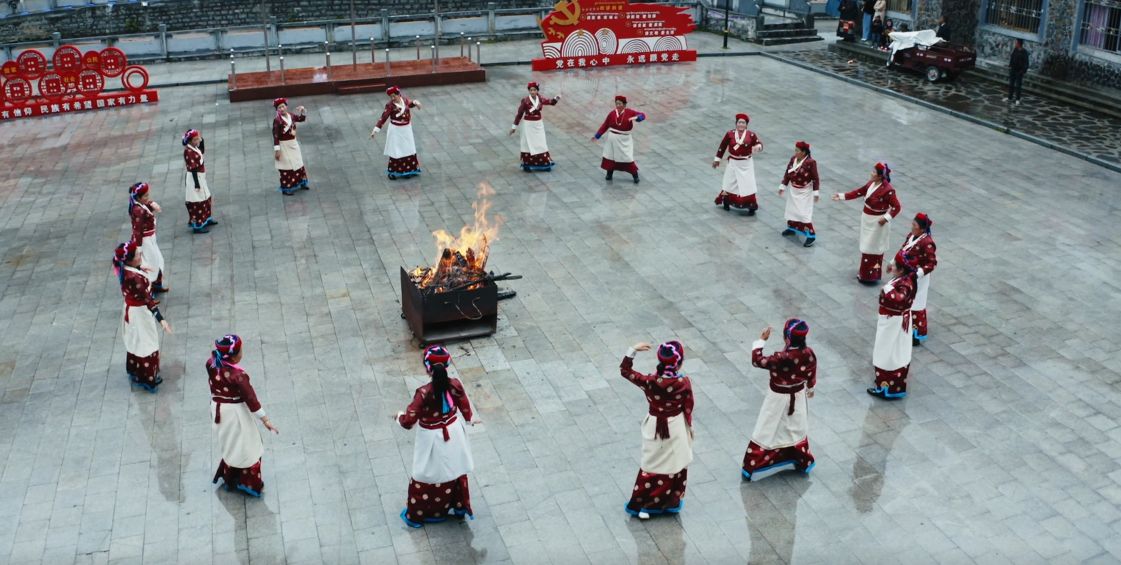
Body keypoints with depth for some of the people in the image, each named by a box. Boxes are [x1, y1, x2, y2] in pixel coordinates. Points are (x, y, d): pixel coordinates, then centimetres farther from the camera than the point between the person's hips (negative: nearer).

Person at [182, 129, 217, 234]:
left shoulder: (194, 148, 3)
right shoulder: (188, 152, -23)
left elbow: (202, 152, 25)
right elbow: (193, 169, -24)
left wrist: (201, 139, 9)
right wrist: (197, 184, -23)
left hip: (200, 177, 10)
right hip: (194, 178, -10)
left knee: (205, 198, 21)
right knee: (197, 201, -3)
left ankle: (205, 219, 36)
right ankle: (197, 226, 3)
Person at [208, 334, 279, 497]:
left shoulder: (211, 364, -13)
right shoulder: (238, 375, -31)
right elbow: (250, 398, -24)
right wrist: (265, 419, -15)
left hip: (218, 409, 7)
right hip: (235, 412, -7)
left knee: (228, 444, 26)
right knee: (246, 445, 13)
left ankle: (229, 479, 42)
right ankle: (248, 483, 23)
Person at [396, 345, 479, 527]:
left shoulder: (424, 393, -31)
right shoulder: (455, 385, -18)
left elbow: (409, 421, -24)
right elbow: (466, 410, -2)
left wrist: (399, 416, -1)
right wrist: (471, 419, 21)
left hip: (432, 439, -4)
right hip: (453, 434, 4)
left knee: (427, 476, 17)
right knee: (455, 470, 26)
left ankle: (416, 515, 36)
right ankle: (458, 506, 45)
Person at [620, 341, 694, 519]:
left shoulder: (649, 381, -19)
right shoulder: (684, 383, -20)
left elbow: (625, 370, -7)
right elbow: (688, 408, -8)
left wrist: (633, 350, -6)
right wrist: (689, 427, 9)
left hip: (655, 427, 1)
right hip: (676, 428, -1)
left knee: (651, 464, 14)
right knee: (675, 464, 17)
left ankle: (642, 504, 18)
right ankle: (671, 502, 30)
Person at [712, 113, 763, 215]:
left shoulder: (751, 134, -9)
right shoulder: (730, 134, -8)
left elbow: (759, 144, -3)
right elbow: (722, 146, 2)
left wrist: (758, 147, -28)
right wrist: (717, 159, 7)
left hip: (746, 164, -1)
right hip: (733, 163, 1)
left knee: (748, 185, -2)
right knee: (729, 183, 12)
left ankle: (752, 207, 11)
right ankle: (726, 201, 38)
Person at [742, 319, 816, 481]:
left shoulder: (781, 358, -34)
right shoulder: (809, 353, -16)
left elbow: (757, 360, -23)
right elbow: (812, 373, 2)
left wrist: (762, 340, -15)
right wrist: (810, 388, 21)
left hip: (779, 398, -5)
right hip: (798, 396, 5)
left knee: (765, 433, 8)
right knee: (797, 429, 26)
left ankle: (749, 468, 18)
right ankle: (804, 463, 42)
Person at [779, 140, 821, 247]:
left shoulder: (810, 162, -22)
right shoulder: (793, 159, -3)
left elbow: (815, 178, -18)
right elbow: (787, 173, 7)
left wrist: (816, 192, -18)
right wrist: (783, 186, 9)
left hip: (804, 192, -7)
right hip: (793, 190, 7)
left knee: (804, 213, -10)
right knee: (791, 209, 20)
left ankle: (811, 235, -5)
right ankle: (792, 228, 42)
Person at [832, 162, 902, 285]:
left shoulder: (888, 190, -27)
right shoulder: (871, 182, -2)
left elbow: (897, 207, -24)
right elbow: (860, 192, 11)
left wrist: (886, 218, -32)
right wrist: (842, 196, 8)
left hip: (877, 222, -9)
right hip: (866, 218, 9)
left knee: (873, 248, 2)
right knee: (866, 246, 20)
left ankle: (871, 276, 14)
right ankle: (864, 272, 36)